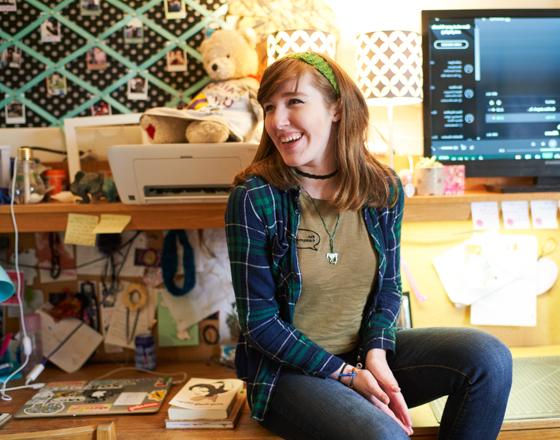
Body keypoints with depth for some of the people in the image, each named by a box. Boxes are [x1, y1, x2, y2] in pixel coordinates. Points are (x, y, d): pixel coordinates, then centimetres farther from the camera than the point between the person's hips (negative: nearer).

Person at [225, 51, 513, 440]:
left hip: (364, 353, 5)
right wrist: (346, 375, -17)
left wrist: (376, 353, -13)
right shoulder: (254, 198, -15)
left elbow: (388, 287, 6)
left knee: (489, 356, -13)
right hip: (288, 370, -4)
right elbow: (259, 321, -12)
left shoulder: (384, 189, -3)